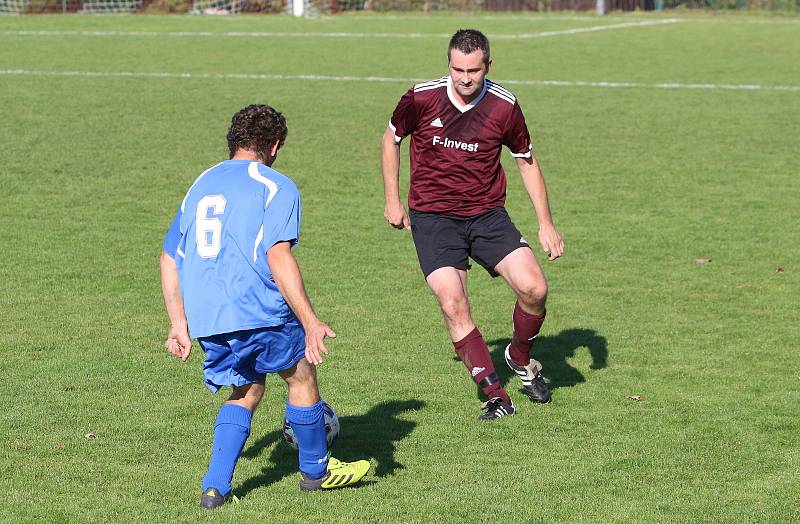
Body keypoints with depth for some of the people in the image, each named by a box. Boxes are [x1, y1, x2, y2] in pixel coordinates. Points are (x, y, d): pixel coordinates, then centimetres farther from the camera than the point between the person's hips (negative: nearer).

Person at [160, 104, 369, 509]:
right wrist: (311, 322, -14)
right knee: (301, 374, 17)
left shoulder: (200, 185, 20)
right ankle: (315, 470, 31)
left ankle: (215, 486, 9)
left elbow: (169, 259, 20)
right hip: (257, 311, -6)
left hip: (204, 320, 6)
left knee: (247, 391, 22)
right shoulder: (276, 186, -1)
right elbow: (278, 256, -14)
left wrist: (179, 324, 25)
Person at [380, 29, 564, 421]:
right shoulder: (422, 98, -11)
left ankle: (521, 358, 18)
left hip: (488, 215, 1)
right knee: (453, 305, -16)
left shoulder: (504, 105, -7)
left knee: (534, 288, -14)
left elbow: (527, 162, 8)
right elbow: (391, 138, 9)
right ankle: (494, 394, -3)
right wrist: (392, 200, 8)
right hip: (432, 218, -1)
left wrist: (546, 224, 5)